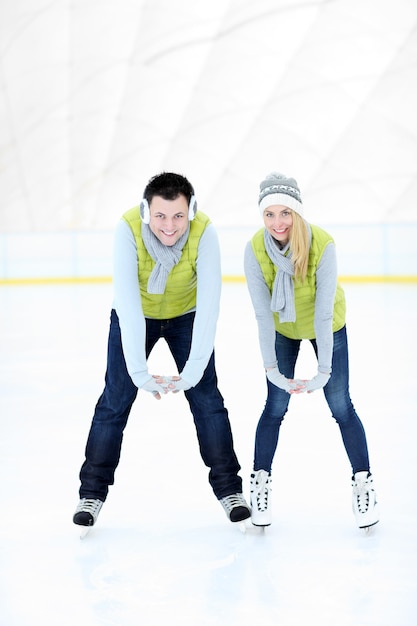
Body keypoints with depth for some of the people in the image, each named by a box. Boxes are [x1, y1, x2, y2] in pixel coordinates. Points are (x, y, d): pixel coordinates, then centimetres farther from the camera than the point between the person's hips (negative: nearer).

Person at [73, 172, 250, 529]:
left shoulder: (204, 232, -32)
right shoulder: (129, 229, -33)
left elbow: (209, 305, -34)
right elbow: (127, 305, -37)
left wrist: (192, 373, -41)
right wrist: (140, 373, -42)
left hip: (186, 315, 0)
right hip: (135, 315, 0)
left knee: (206, 397, -3)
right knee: (116, 398, -1)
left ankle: (229, 487, 12)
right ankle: (93, 491, 12)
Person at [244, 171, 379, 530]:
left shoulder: (323, 244, -32)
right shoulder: (255, 249, -27)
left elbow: (324, 311, -30)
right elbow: (263, 314, -24)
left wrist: (324, 370, -30)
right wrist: (271, 368, -26)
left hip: (328, 327, -1)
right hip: (282, 329, 1)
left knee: (341, 406, 0)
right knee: (275, 408, 1)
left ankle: (363, 482, 14)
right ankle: (261, 482, 16)